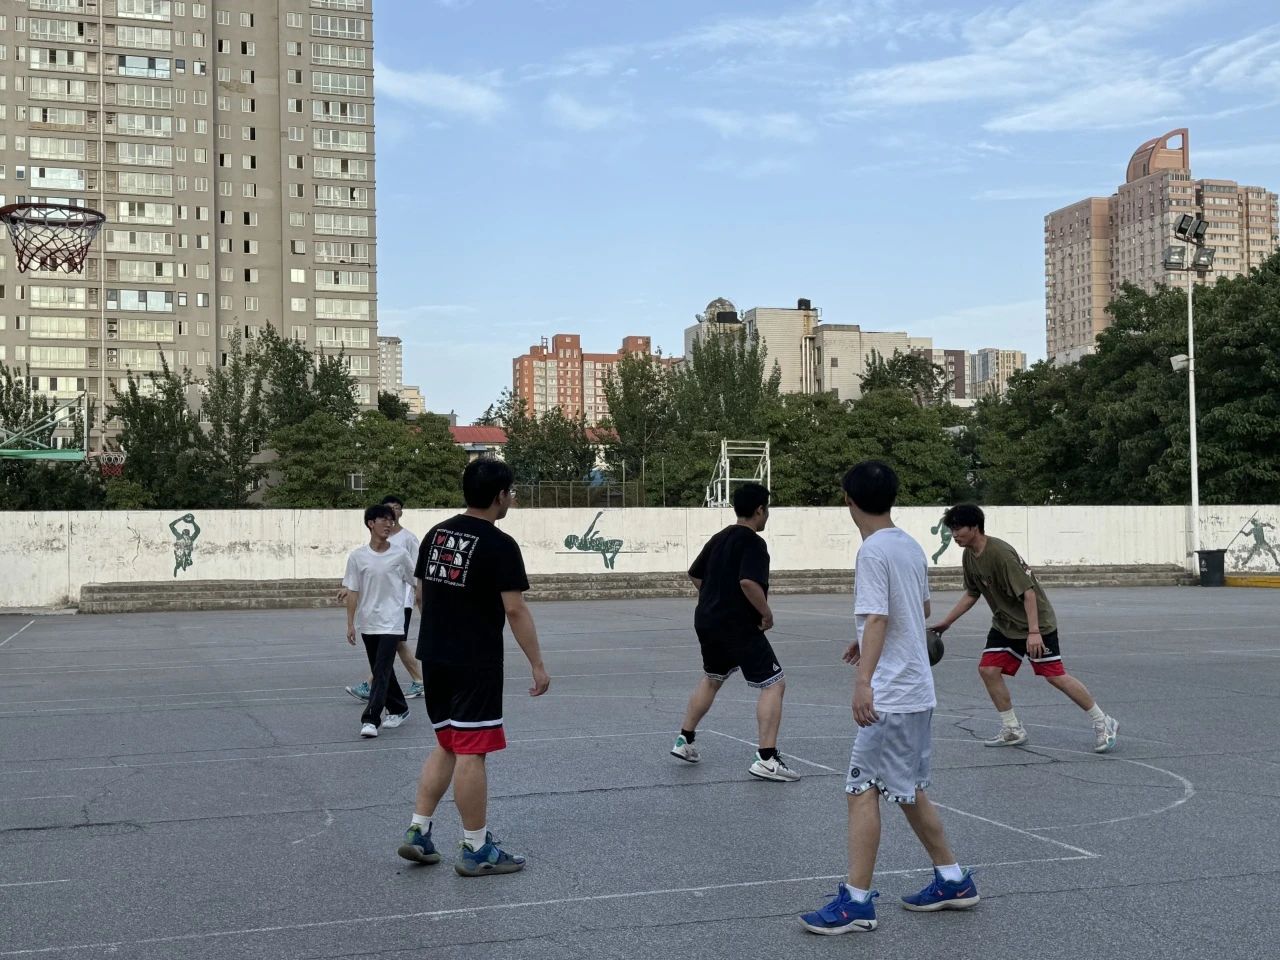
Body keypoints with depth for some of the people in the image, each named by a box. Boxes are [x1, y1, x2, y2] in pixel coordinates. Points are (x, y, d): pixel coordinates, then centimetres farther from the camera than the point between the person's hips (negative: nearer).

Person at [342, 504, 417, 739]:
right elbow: (352, 592, 2)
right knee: (381, 671, 14)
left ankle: (370, 719, -13)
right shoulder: (357, 556, -1)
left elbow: (416, 585, 7)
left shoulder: (400, 555, -3)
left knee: (381, 671, -11)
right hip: (367, 624, 3)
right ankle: (399, 709, 31)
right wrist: (350, 624, -2)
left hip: (391, 623, -3)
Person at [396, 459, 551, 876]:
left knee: (447, 745, 19)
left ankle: (417, 832, 17)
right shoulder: (500, 545, -14)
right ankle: (476, 850, 6)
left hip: (434, 657, 7)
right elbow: (515, 609, -16)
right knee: (471, 752, -1)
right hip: (476, 664, -7)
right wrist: (537, 665, -11)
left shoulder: (436, 534, 8)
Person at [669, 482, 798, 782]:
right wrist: (766, 612, -17)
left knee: (711, 679, 28)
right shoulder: (753, 543, -14)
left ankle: (685, 741, 34)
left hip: (707, 621, 9)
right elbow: (748, 581, -29)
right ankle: (766, 759, -12)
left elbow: (695, 575, 21)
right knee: (773, 685, -5)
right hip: (739, 626, -9)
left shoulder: (719, 538, 12)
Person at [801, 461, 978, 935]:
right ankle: (952, 880, 25)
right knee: (908, 791, 18)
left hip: (889, 696, -9)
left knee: (862, 790, -5)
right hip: (918, 689, 9)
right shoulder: (912, 546, 11)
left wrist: (863, 679, -33)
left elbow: (877, 619, -25)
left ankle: (856, 901, -4)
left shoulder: (872, 551, -15)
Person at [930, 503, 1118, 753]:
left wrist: (1034, 632, -31)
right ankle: (1012, 730, 9)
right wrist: (946, 622, 13)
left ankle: (1103, 724, 7)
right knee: (988, 669, -4)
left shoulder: (1000, 553, -26)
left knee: (1055, 676, -8)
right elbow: (971, 594, 14)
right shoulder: (969, 556, 0)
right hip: (1005, 624, 8)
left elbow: (1028, 592, -27)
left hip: (1036, 623, -8)